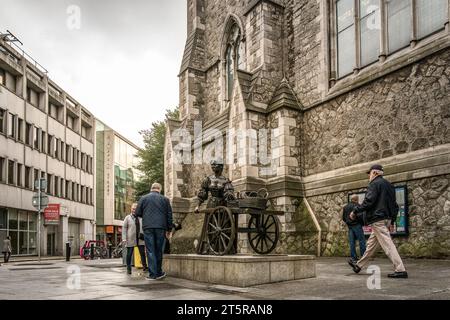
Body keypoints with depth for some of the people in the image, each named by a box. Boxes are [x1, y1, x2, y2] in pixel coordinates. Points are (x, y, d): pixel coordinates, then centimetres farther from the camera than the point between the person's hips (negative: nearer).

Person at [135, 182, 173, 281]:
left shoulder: (143, 198, 6)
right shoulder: (165, 199, 8)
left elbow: (138, 213, 4)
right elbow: (169, 215, 7)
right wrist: (169, 229, 13)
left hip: (148, 227, -1)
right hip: (161, 228, 1)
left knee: (150, 251, 2)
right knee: (159, 250, 11)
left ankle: (152, 274, 0)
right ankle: (158, 272, 18)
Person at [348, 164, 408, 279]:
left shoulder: (375, 184, -10)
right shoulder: (388, 185, 18)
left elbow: (368, 201, -19)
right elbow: (394, 205, 19)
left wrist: (355, 212, -10)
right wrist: (392, 218, 23)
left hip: (378, 219, -10)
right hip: (387, 218, 10)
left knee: (387, 244, -9)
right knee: (371, 244, 15)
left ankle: (400, 270, -11)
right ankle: (359, 265, 25)